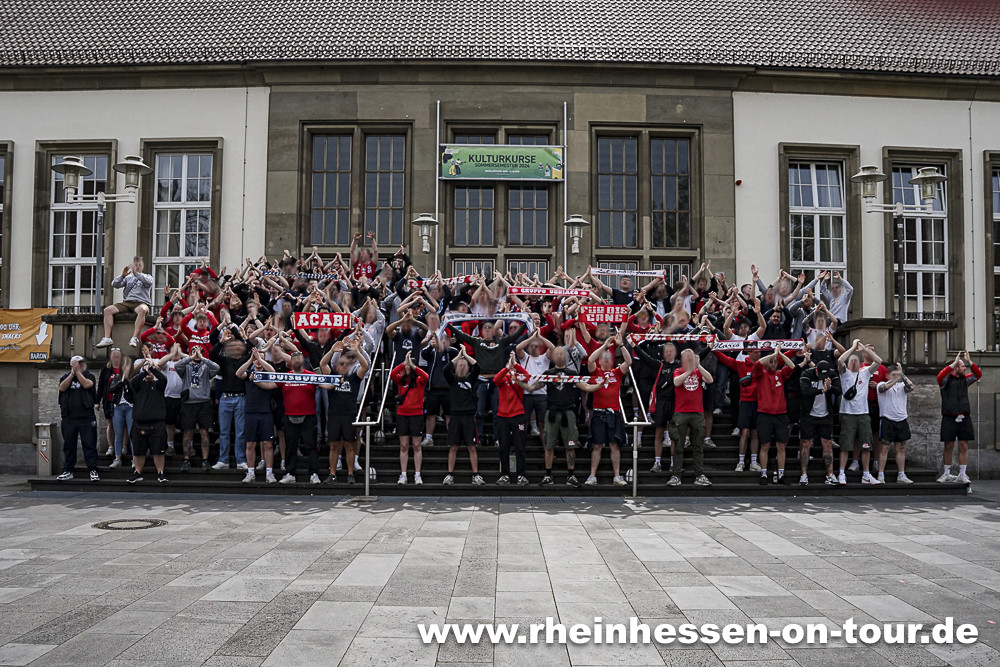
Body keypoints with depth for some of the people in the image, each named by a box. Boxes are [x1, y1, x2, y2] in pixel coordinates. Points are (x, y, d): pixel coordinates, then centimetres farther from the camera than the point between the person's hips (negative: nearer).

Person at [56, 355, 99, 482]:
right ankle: (68, 471, 17)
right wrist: (72, 373, -7)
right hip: (69, 417, 3)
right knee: (68, 445, 8)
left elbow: (86, 384, -13)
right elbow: (62, 388, -6)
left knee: (89, 444, -4)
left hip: (86, 417, -2)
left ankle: (93, 471, -1)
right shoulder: (66, 376, 12)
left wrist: (78, 371, -6)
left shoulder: (89, 375, 7)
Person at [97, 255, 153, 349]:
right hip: (126, 302, 4)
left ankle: (134, 338, -43)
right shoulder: (127, 278, 24)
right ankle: (107, 338, -23)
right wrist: (122, 276, -7)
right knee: (107, 310, -17)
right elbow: (114, 284, 9)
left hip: (141, 303, -4)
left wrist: (136, 273, -18)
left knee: (142, 310, -40)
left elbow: (148, 282, -10)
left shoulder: (147, 277, 16)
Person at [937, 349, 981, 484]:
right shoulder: (947, 379, 1)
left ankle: (962, 474, 7)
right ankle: (947, 474, 13)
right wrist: (954, 362, -22)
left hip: (964, 417, 3)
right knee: (948, 446, 2)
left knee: (964, 446, 1)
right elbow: (940, 376, -21)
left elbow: (978, 374, 2)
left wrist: (969, 361, -9)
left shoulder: (965, 379, 14)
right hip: (949, 418, -3)